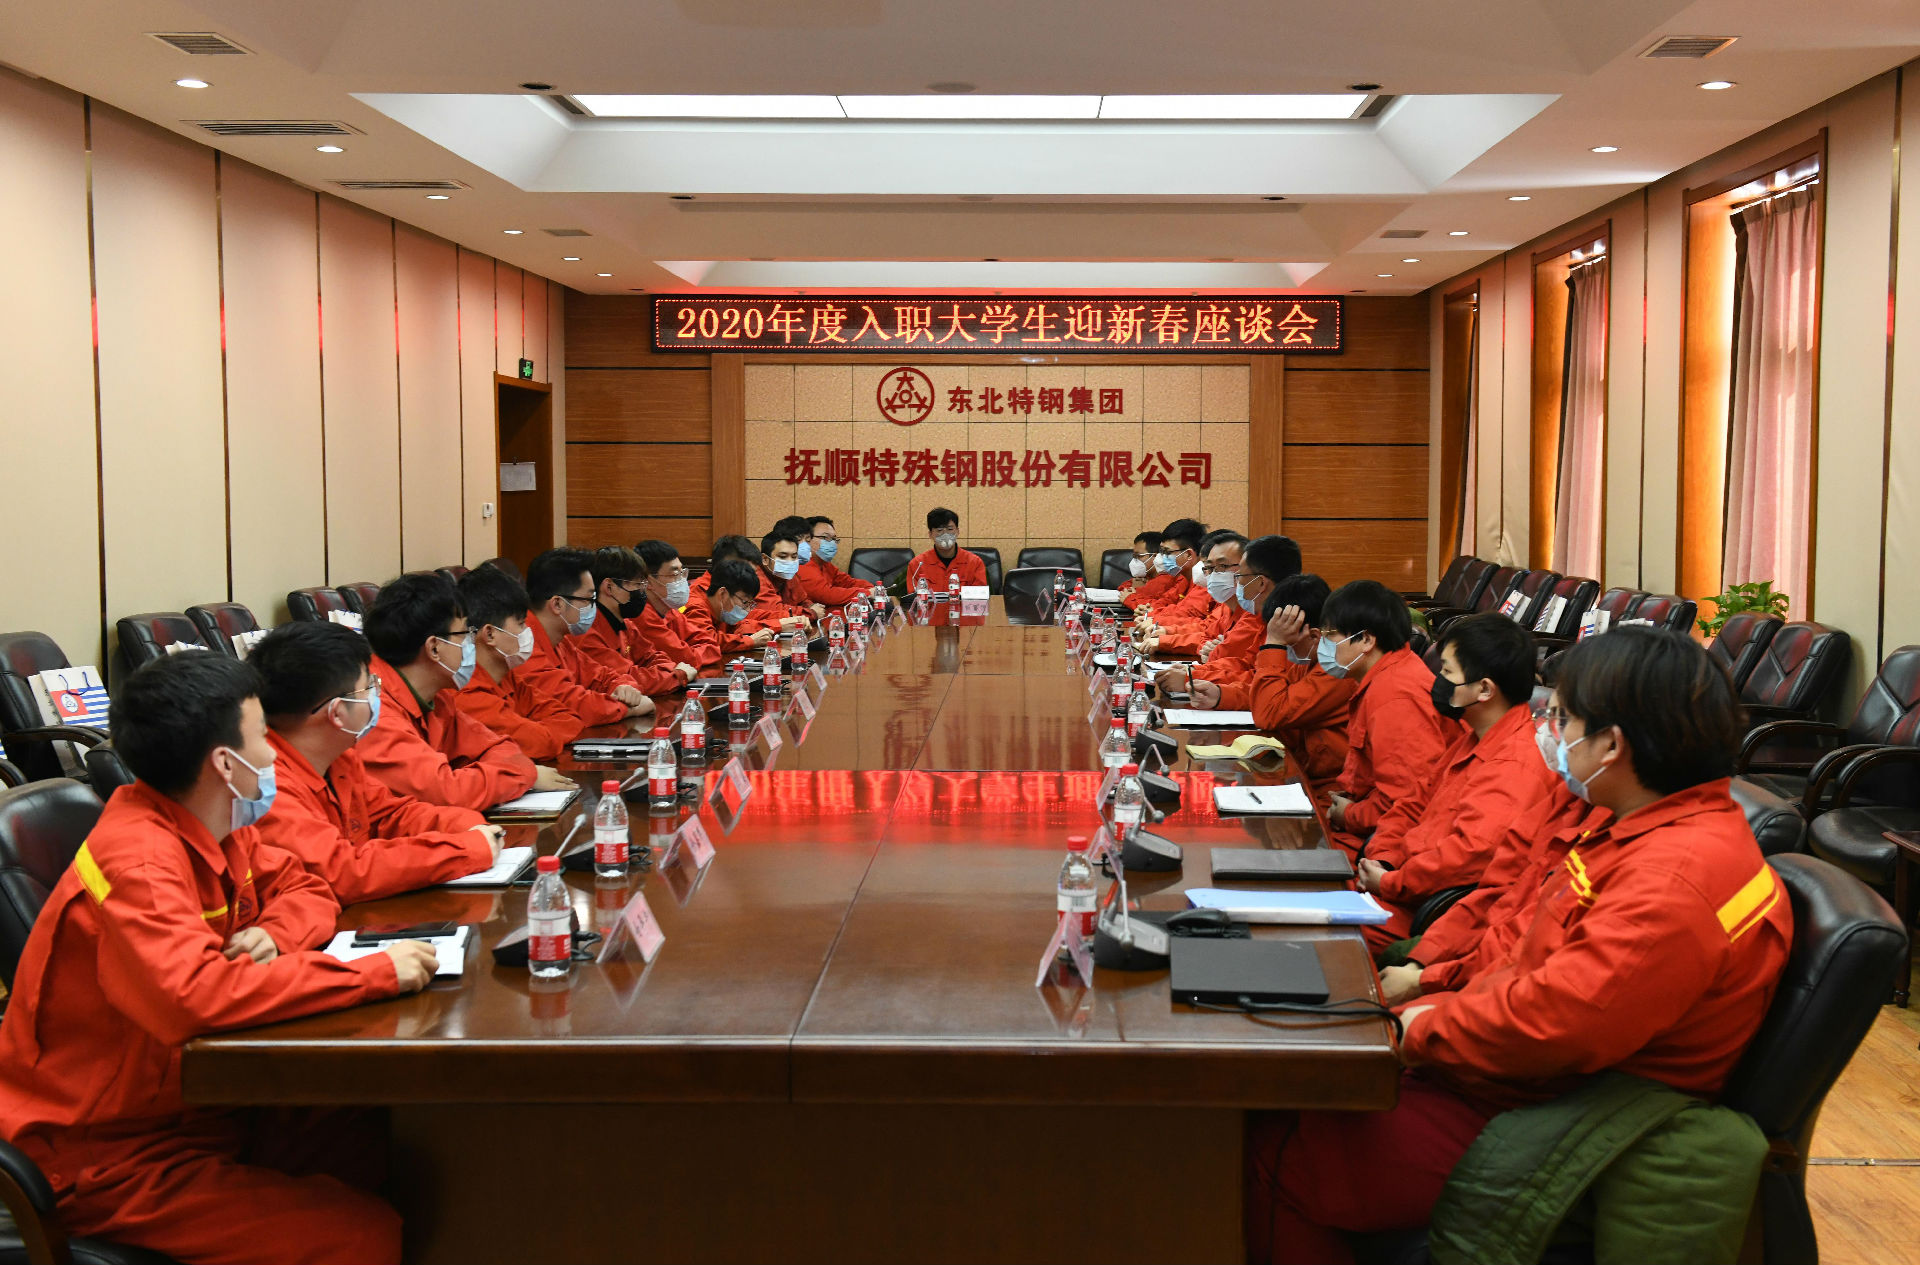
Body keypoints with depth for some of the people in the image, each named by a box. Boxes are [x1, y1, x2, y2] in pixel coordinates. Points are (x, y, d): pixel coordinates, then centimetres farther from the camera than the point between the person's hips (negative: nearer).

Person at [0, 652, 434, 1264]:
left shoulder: (214, 826, 2)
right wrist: (376, 972, -33)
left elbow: (306, 889, 15)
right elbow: (192, 994, -40)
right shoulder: (136, 856, -24)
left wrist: (272, 933, -9)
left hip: (194, 1109, 8)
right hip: (107, 1154, -8)